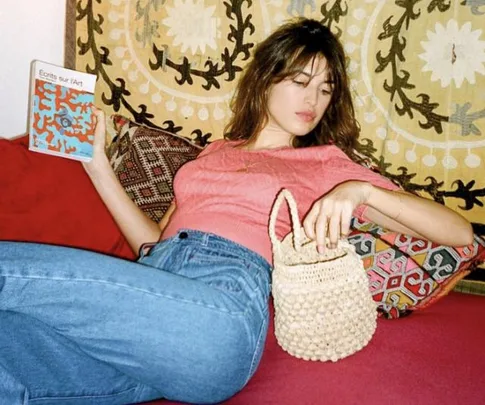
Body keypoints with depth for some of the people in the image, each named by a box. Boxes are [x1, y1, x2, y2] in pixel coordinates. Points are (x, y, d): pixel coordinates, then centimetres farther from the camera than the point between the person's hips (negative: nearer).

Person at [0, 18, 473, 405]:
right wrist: (97, 164, 18)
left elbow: (460, 234, 13)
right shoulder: (213, 153, 32)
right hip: (154, 285, 4)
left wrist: (361, 190, -4)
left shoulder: (328, 165, 20)